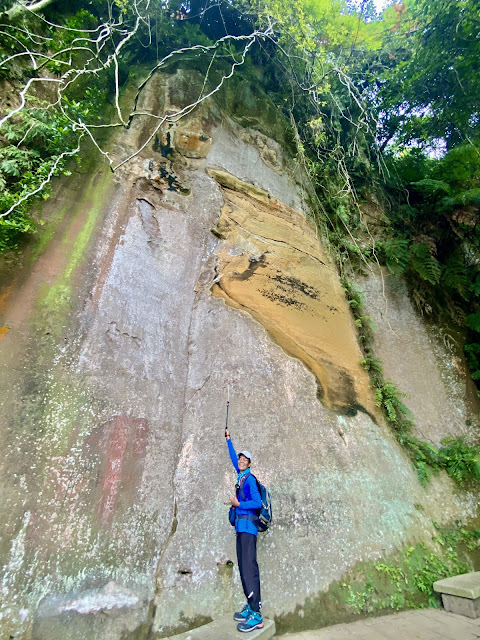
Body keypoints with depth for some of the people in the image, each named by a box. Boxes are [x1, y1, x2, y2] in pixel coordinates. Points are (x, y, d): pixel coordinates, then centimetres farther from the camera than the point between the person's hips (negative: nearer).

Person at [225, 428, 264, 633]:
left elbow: (257, 503, -15)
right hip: (241, 526, 8)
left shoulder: (250, 478, -11)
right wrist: (228, 439, 28)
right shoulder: (240, 476, 10)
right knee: (243, 568, 11)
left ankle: (256, 616, -2)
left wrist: (239, 504, -17)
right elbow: (233, 456, 21)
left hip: (248, 525, -8)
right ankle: (250, 607, 20)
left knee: (249, 568, -8)